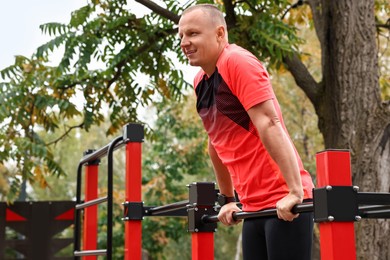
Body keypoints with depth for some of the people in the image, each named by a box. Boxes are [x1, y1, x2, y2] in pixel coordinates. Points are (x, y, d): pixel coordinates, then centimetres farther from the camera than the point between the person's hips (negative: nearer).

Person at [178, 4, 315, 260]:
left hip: (286, 203, -8)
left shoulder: (237, 62, -11)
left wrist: (295, 191, -25)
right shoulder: (200, 82, 12)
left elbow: (269, 125, -20)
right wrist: (228, 200, 23)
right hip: (254, 207, 8)